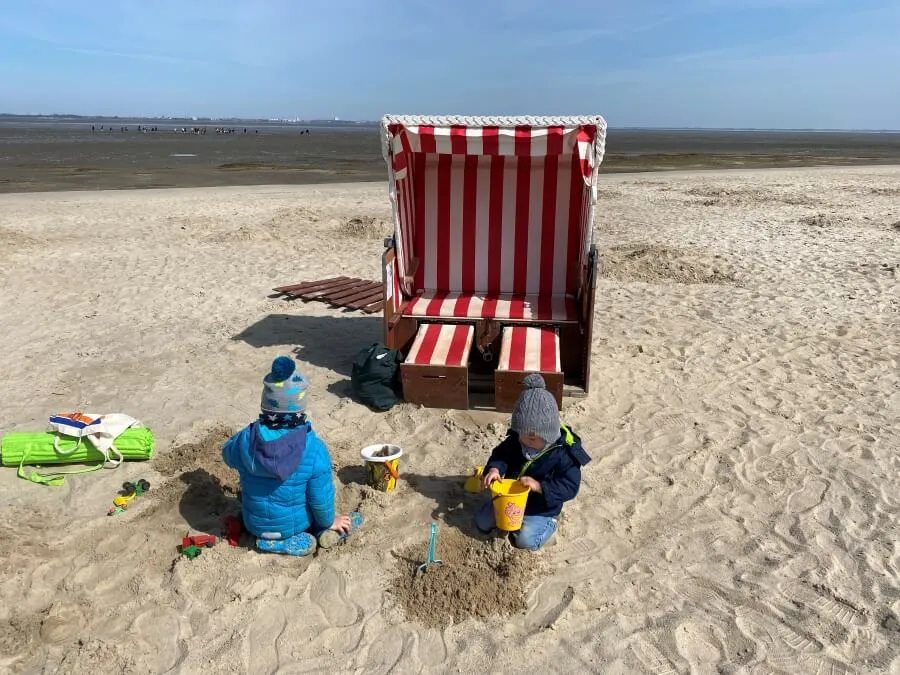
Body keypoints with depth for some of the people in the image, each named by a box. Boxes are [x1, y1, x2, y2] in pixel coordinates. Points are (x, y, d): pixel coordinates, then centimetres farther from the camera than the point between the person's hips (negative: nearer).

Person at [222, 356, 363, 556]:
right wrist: (329, 522, 0)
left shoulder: (245, 439, -22)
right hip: (295, 523, 1)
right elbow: (321, 498, -19)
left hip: (255, 523, 0)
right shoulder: (315, 449, -28)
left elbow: (228, 454, 3)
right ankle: (322, 530, 4)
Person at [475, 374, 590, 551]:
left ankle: (547, 524, 8)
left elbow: (570, 487, -26)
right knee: (482, 521, 5)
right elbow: (501, 453, -1)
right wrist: (494, 468, -24)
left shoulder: (564, 452, -27)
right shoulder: (516, 439, -12)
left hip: (541, 508, -5)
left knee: (525, 541, -21)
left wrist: (539, 486, -39)